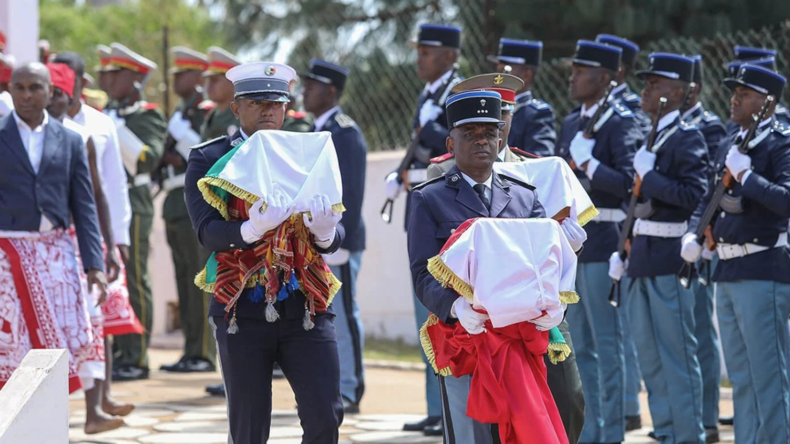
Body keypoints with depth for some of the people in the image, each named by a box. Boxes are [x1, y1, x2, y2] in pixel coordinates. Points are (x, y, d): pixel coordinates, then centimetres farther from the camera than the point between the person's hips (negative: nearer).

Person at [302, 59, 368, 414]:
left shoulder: (346, 134, -12)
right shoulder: (318, 131, 16)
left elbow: (351, 194, -16)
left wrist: (340, 241, -20)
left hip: (337, 242, -9)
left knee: (343, 317, -5)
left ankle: (349, 392, -1)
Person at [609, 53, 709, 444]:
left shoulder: (687, 138, -10)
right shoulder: (650, 136, 16)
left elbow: (695, 195, -21)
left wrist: (649, 174, -19)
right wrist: (624, 251, 16)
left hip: (669, 261, -9)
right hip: (642, 260, 9)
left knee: (677, 354, -4)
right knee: (650, 355, 11)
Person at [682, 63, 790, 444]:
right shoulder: (729, 145, 15)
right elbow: (710, 199, 19)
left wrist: (746, 176, -23)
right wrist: (694, 234, 2)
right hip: (727, 270, 8)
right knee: (741, 377, 13)